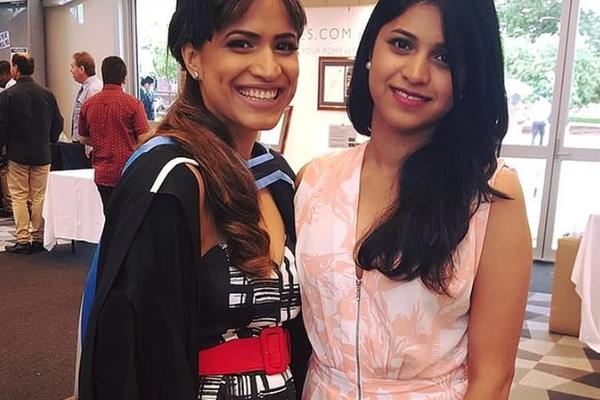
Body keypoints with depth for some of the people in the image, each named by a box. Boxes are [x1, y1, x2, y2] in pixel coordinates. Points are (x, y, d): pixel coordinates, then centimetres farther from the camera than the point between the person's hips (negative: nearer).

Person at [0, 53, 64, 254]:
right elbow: (58, 123, 6)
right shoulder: (47, 94, 1)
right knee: (39, 197, 9)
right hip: (42, 154, 3)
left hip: (18, 154, -3)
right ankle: (39, 238, 12)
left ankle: (23, 240, 3)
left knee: (19, 197, 4)